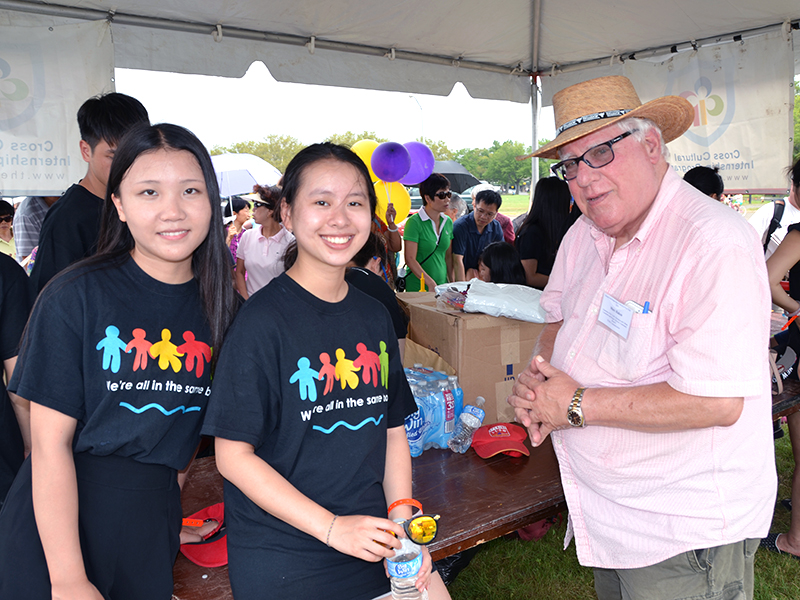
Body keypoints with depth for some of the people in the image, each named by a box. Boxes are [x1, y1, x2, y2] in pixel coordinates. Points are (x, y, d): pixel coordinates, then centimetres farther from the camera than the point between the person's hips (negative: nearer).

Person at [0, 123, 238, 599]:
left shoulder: (218, 304, -1)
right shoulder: (77, 296, -13)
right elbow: (50, 444, -14)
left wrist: (166, 493, 4)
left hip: (157, 515, 4)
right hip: (61, 515, -3)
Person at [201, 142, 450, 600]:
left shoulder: (375, 317, 4)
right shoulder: (263, 321, -15)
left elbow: (393, 428, 8)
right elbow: (233, 455, -15)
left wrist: (402, 525, -2)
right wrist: (331, 527, -18)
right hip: (281, 558, -5)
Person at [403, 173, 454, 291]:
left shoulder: (448, 222, 8)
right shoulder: (414, 222, -12)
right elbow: (410, 259, -16)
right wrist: (431, 284, -22)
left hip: (442, 285, 6)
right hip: (418, 289, -5)